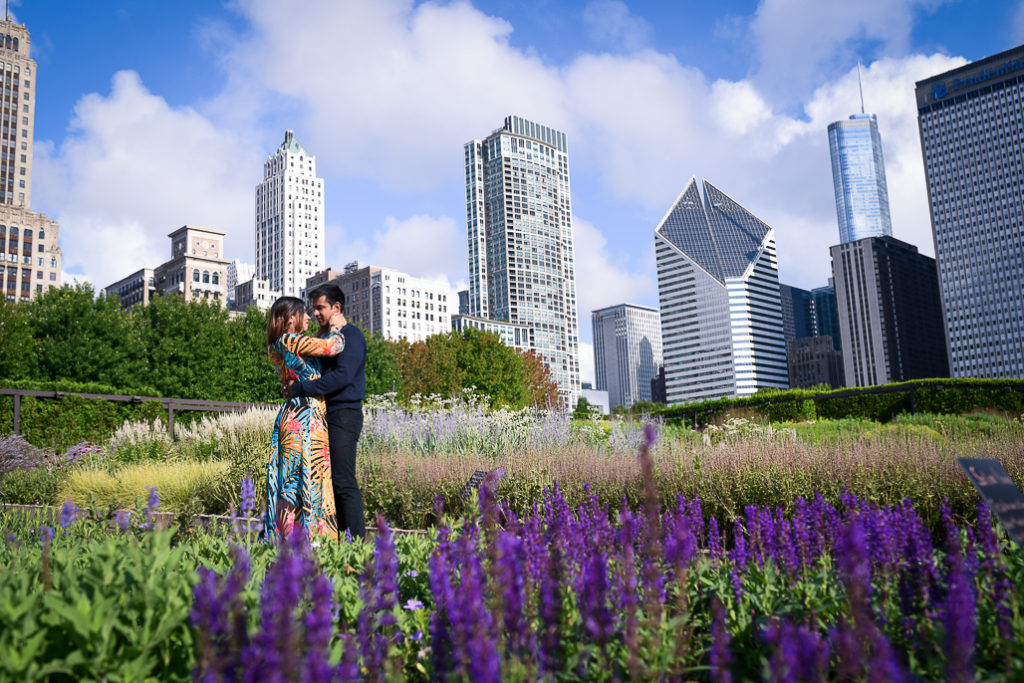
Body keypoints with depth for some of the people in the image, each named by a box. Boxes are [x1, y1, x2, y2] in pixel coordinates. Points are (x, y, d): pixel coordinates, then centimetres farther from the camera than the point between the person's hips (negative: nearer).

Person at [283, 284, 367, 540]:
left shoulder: (351, 335, -9)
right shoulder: (326, 337, 21)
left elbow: (342, 376, -22)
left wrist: (301, 388, -21)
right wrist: (292, 386, 5)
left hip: (345, 414, -9)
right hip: (328, 414, 9)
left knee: (343, 481, -11)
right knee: (331, 479, 8)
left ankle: (356, 539, -7)